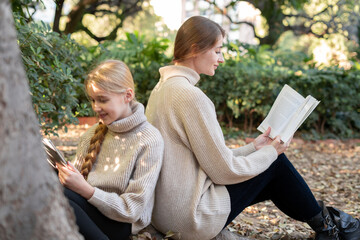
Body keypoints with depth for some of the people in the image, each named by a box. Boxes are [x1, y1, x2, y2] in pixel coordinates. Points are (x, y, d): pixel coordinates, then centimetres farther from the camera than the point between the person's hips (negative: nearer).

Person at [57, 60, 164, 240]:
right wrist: (67, 176, -11)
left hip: (120, 224, -6)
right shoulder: (92, 134, 13)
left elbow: (132, 209, -10)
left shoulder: (150, 141, -7)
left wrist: (86, 190, -20)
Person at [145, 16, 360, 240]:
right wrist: (270, 152, -2)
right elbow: (224, 171, -17)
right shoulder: (190, 96, -21)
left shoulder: (164, 87, 9)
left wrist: (253, 148, 12)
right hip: (193, 219, -9)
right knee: (275, 163, 5)